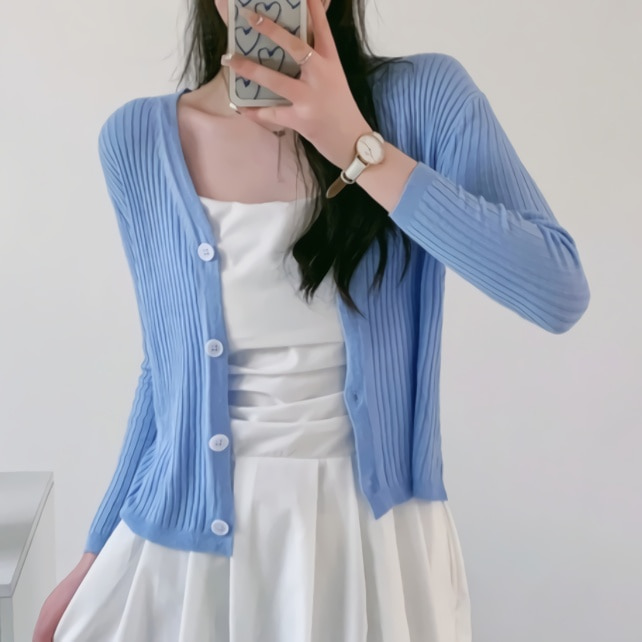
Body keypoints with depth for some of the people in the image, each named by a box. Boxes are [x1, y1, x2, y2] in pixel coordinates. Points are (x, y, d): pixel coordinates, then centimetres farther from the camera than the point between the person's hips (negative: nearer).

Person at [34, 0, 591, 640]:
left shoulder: (424, 96, -9)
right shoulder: (136, 140, -2)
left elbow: (560, 295, -20)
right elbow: (167, 364, 6)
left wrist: (357, 146, -24)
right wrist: (98, 553, 11)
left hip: (374, 533, -1)